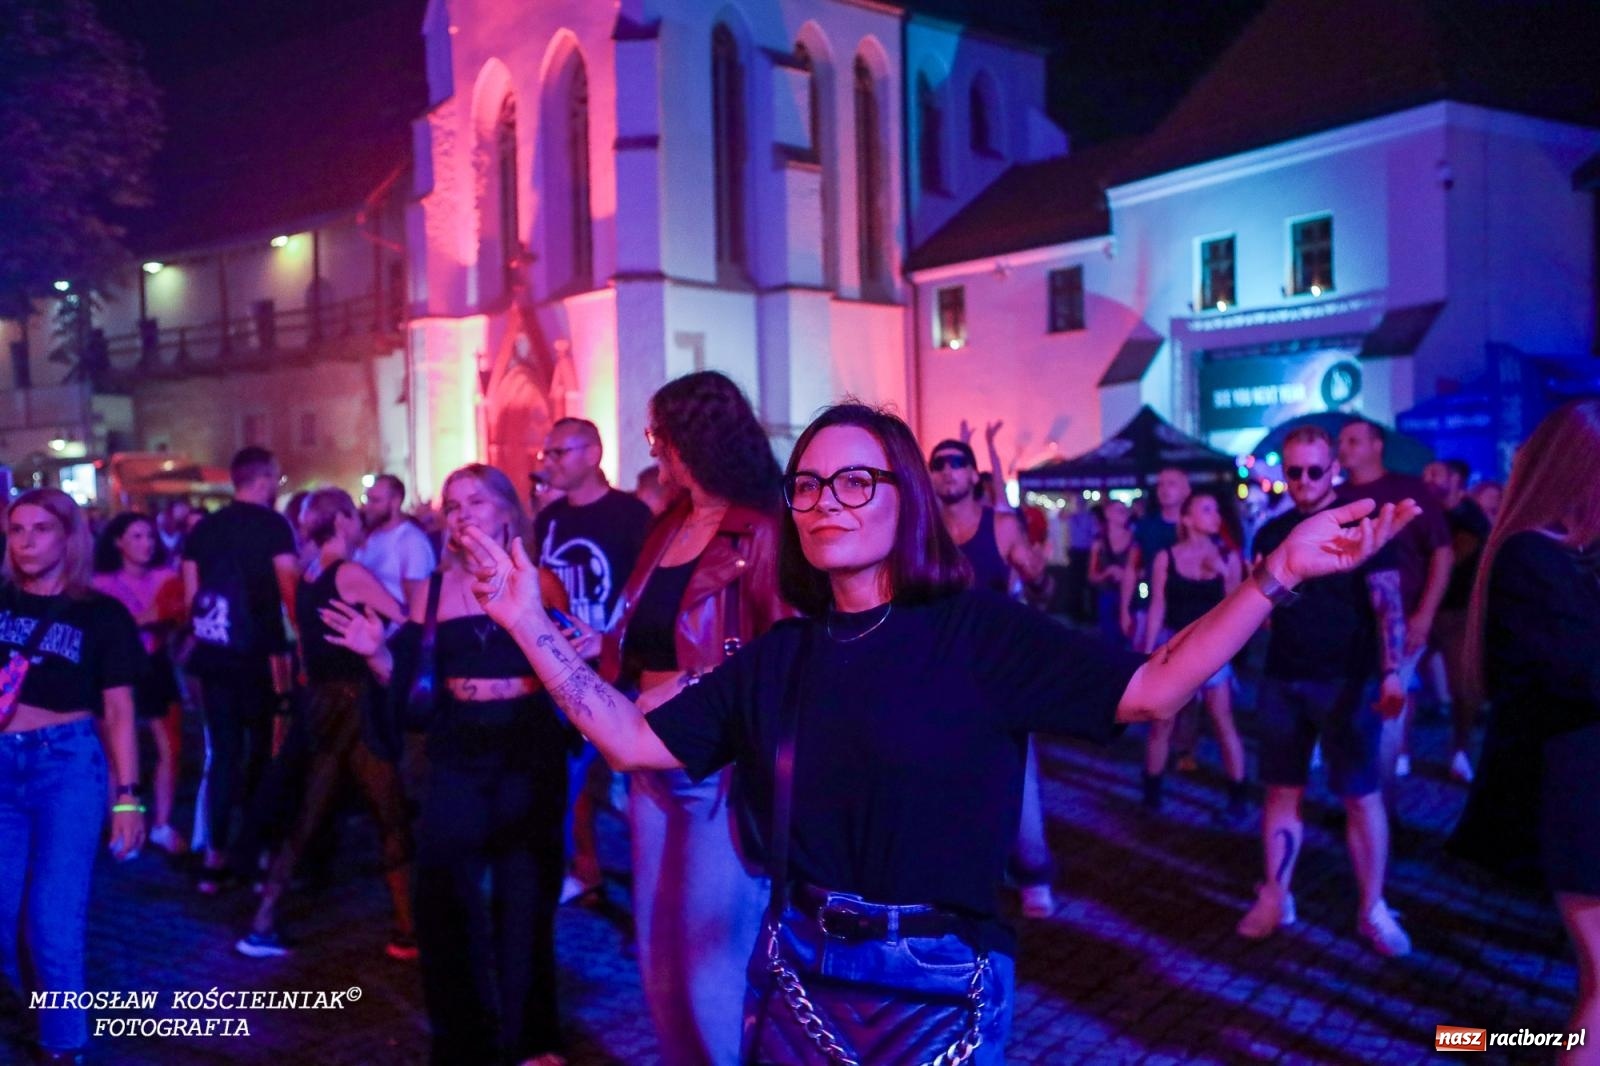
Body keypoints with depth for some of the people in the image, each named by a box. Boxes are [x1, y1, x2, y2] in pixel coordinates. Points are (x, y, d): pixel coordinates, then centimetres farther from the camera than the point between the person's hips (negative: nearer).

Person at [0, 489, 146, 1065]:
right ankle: (54, 1011, 35)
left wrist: (127, 797, -6)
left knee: (54, 922, -2)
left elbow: (119, 712, -2)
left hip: (69, 763, -3)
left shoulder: (101, 614, -1)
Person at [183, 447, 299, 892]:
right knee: (263, 749, 10)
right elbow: (290, 588, -13)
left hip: (214, 654, 5)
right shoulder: (273, 525, -8)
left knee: (223, 753, 10)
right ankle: (251, 849, 15)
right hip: (260, 654, -5)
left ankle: (215, 856, 9)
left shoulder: (203, 528, 8)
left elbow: (190, 595, 11)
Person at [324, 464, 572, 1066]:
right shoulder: (435, 588, 4)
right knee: (446, 897, 4)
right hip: (457, 755, 2)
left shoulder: (539, 581, -3)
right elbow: (404, 679, 2)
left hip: (531, 750, -2)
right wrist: (375, 651, -17)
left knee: (526, 895, 9)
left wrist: (584, 650, -21)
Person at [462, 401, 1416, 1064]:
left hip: (940, 985, -4)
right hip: (800, 971, 4)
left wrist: (1280, 572, -27)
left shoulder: (977, 630, -11)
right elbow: (633, 741, 1)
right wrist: (531, 623, -4)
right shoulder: (778, 657, 2)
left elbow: (1152, 690, -17)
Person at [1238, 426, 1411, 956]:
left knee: (1362, 796, 1)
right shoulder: (1271, 532, 9)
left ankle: (1372, 909, 12)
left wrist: (1392, 670, -26)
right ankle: (1275, 897, 18)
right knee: (1281, 791, 9)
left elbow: (1389, 599, -14)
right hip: (1283, 681, 4)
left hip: (1347, 680, -4)